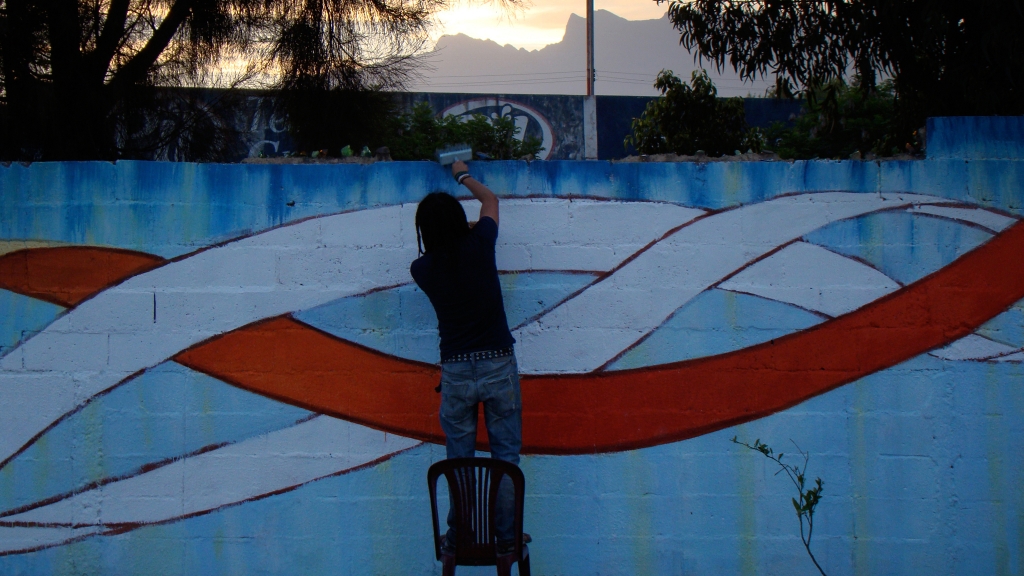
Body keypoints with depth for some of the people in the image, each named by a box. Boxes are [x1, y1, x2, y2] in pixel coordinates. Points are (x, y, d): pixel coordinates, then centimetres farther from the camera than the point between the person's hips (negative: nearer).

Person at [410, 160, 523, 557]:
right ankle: (506, 538, 11)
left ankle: (457, 540, 15)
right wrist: (464, 176, 32)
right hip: (498, 364, -1)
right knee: (505, 456, 7)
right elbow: (490, 199, 15)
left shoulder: (422, 268, -3)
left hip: (456, 371, 1)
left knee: (459, 459, 10)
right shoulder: (478, 245, -6)